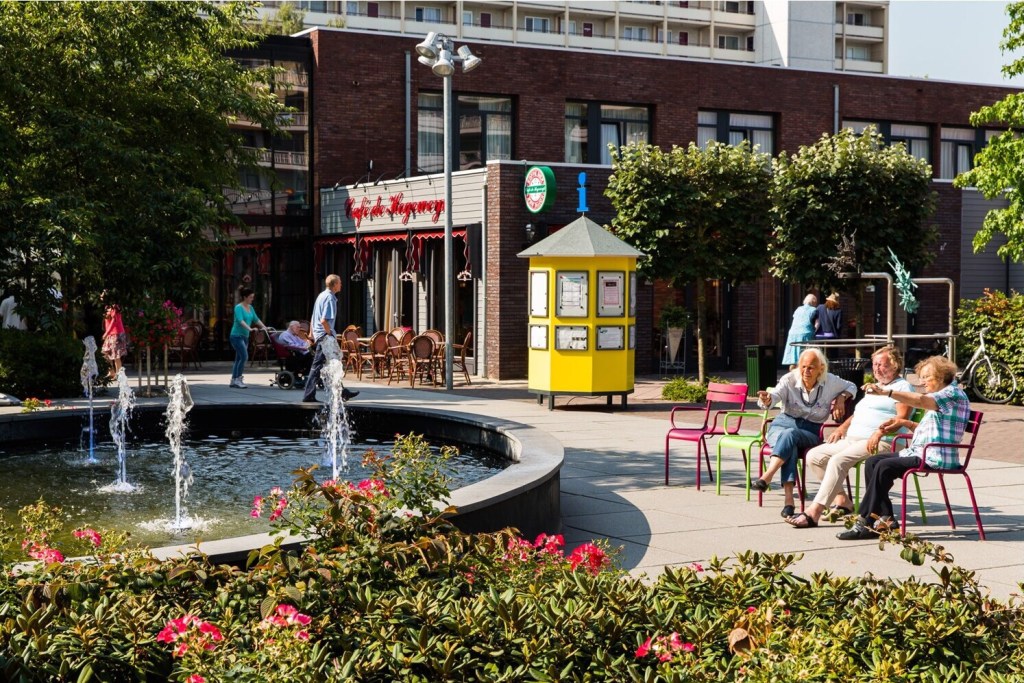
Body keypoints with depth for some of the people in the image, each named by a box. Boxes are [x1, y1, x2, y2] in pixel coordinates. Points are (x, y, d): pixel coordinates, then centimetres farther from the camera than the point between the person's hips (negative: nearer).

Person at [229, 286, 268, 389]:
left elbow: (256, 319, 17)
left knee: (239, 358, 9)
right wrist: (249, 328, -40)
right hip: (237, 335, -8)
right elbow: (240, 320, -27)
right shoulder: (238, 307, -13)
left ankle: (233, 380, 14)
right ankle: (238, 380, -10)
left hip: (245, 336, 8)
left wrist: (264, 327, 6)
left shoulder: (250, 307, 11)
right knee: (244, 356, -15)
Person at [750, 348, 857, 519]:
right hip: (783, 424, 0)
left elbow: (851, 387, 20)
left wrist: (841, 398, -1)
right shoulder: (789, 380, -4)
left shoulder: (830, 382, 2)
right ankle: (788, 499, -46)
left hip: (811, 431, 0)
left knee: (790, 434, -37)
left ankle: (766, 479, -46)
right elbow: (775, 395, -20)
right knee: (790, 446, -37)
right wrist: (766, 400, -45)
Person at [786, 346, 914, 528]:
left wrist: (879, 432, -25)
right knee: (814, 456, -5)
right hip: (852, 439, 10)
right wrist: (843, 427, 15)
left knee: (838, 460, -32)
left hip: (880, 443, -10)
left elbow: (902, 417, -12)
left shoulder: (902, 386, 1)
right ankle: (843, 501, -2)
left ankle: (814, 513, -35)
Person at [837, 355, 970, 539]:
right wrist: (903, 423, 15)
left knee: (885, 467, -25)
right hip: (920, 453, 11)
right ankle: (885, 518, -8)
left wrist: (886, 392, -35)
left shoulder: (953, 394, -9)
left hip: (936, 458, -11)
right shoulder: (941, 397, 24)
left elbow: (920, 400, -26)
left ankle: (865, 523, -21)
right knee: (872, 462, 0)